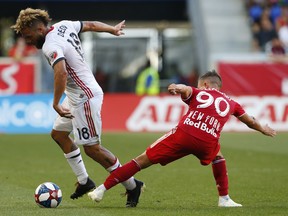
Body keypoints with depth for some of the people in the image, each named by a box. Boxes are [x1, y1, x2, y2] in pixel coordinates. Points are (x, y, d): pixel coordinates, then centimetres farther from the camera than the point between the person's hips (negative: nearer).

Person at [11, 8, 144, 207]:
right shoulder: (64, 25, 3)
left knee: (92, 148, -7)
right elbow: (90, 25, 18)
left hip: (85, 97, -11)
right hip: (75, 96, 11)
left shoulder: (50, 46, -25)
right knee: (58, 134, 20)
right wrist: (113, 29, 35)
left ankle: (132, 185, 4)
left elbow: (61, 72, -41)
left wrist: (55, 104, -35)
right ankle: (84, 181, 27)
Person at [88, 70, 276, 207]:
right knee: (218, 157, 37)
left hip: (183, 134, -1)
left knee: (142, 160, 7)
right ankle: (224, 198, 29)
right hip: (207, 143, 1)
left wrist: (176, 88, -24)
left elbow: (185, 89, -1)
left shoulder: (198, 93, 25)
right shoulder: (229, 103, 30)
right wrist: (263, 129, 67)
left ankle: (102, 190, 5)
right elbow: (250, 121, 46)